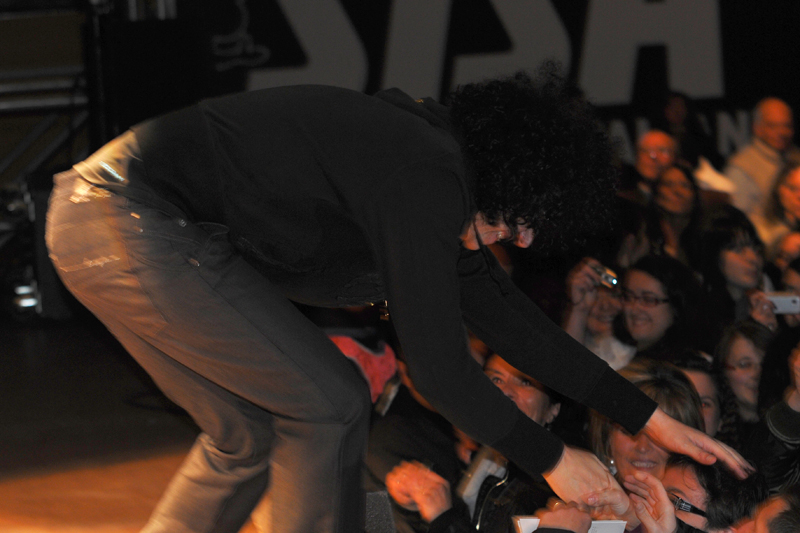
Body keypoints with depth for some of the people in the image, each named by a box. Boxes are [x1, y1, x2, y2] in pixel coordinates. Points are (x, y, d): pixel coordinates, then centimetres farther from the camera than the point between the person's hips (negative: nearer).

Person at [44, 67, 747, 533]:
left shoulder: (442, 175, 12)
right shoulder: (424, 177, -18)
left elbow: (513, 319, 18)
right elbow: (440, 368, -16)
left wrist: (653, 421, 21)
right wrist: (551, 458, -3)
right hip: (134, 219, -10)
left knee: (249, 435, 17)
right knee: (328, 405, -4)